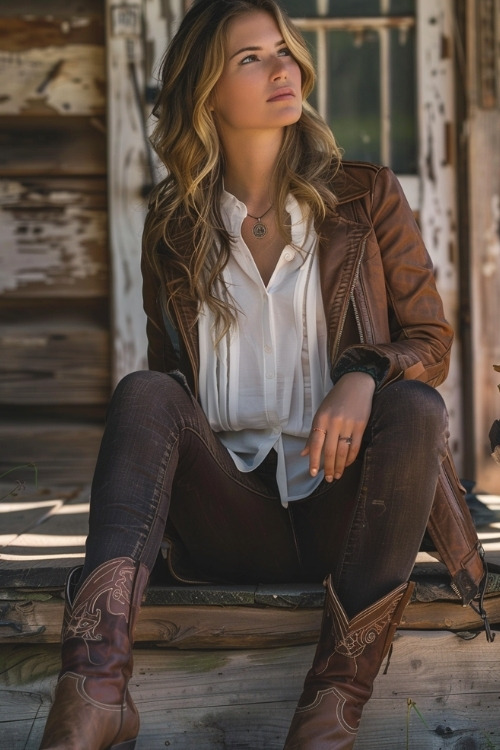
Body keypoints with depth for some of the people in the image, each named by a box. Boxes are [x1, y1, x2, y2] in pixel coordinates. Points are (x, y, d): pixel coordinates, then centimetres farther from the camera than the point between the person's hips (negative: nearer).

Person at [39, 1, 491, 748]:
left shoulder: (367, 197, 7)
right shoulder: (174, 224, 10)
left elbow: (431, 340, 6)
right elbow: (167, 368, 15)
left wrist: (366, 377, -18)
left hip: (342, 505, -1)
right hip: (232, 514, 1)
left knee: (416, 407, -30)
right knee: (143, 392, -26)